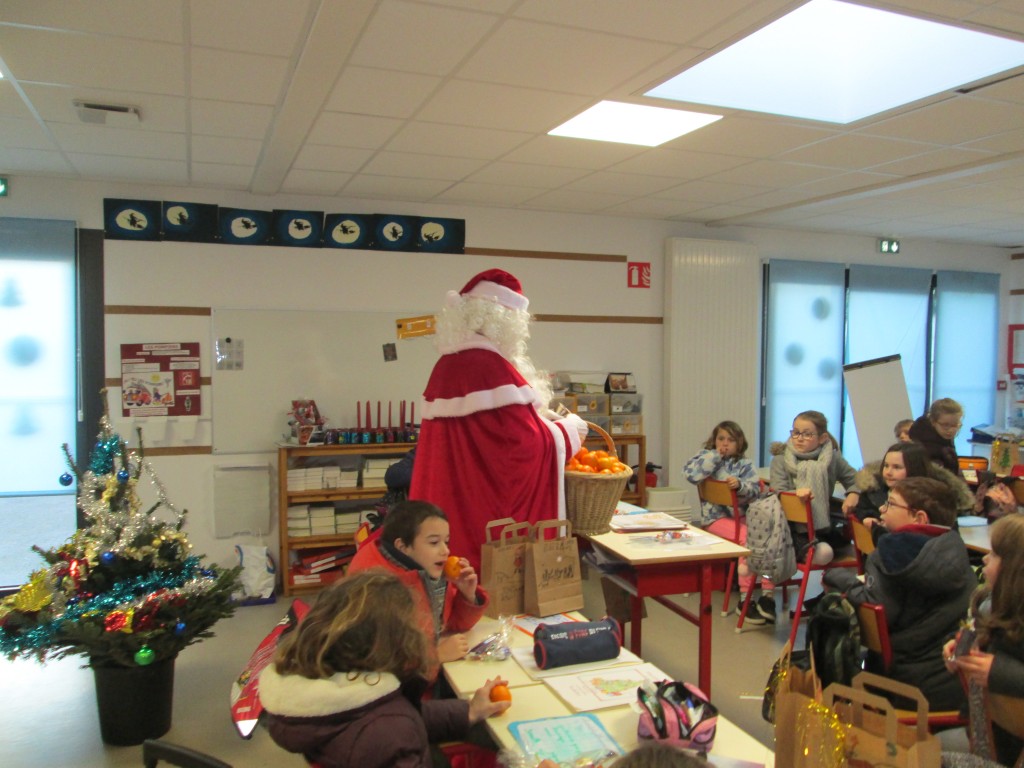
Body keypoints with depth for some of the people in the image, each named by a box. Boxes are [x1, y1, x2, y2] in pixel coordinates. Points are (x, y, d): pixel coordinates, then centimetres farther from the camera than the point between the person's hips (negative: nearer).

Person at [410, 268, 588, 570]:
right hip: (489, 509, -9)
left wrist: (538, 417, 17)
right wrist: (566, 431, -3)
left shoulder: (446, 365, 8)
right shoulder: (489, 367, -19)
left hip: (453, 503, 9)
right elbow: (525, 444, -21)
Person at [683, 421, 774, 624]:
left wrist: (740, 485, -23)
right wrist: (715, 455, -8)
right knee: (747, 535, -29)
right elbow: (691, 474, -13)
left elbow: (754, 488, -1)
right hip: (716, 515, -3)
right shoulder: (706, 456, 7)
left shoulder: (744, 464, 13)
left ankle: (767, 594, -22)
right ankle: (745, 599, -22)